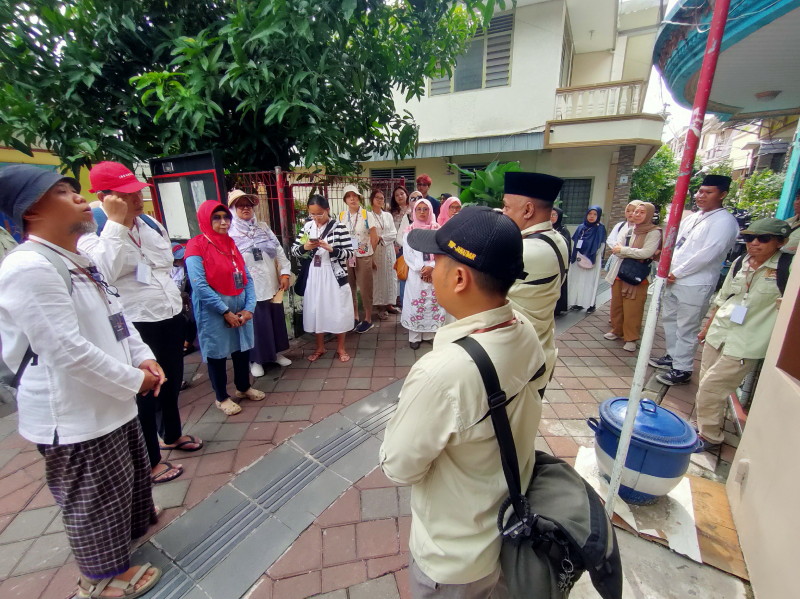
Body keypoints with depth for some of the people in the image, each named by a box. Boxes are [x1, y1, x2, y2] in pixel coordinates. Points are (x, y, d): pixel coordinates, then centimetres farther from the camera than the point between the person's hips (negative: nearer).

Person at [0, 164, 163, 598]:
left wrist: (142, 358, -1)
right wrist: (134, 380, -18)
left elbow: (115, 315, 12)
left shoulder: (80, 260, 7)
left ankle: (135, 524, 54)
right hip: (73, 413, -9)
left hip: (109, 400, 9)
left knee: (132, 472, 28)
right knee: (93, 498, 13)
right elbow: (68, 350, -27)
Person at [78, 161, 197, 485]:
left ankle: (172, 434, 45)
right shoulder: (91, 231, -11)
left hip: (170, 317, 7)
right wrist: (116, 223, -26)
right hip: (135, 326, -7)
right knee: (145, 392, 8)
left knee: (172, 382, 22)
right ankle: (149, 461, 27)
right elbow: (105, 272, -29)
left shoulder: (152, 224, 9)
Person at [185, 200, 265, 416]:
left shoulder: (231, 243, 9)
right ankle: (221, 398, 26)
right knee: (217, 353, 8)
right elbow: (199, 285, -19)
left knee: (243, 348, 15)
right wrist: (225, 311, -18)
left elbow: (247, 278, 3)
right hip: (214, 311, -6)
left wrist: (249, 307, -8)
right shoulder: (196, 246, -10)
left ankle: (243, 387, 37)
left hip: (240, 307, 6)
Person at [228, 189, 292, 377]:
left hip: (271, 284, 5)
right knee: (256, 323, 5)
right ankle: (256, 359, 24)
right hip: (249, 288, -4)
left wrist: (285, 273, -3)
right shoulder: (230, 234, -6)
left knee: (276, 318, 14)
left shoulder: (263, 228, 7)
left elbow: (279, 251, 5)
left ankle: (276, 352, 33)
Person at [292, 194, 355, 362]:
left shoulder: (339, 227, -9)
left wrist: (331, 249, -25)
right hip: (314, 275, 4)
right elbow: (294, 250, 7)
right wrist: (304, 248, -14)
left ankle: (340, 348, 25)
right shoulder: (307, 226, 4)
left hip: (335, 275, -4)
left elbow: (351, 253, -12)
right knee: (316, 309, 12)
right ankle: (320, 347, 31)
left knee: (338, 310, 5)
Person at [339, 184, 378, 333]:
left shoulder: (367, 215, -5)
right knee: (350, 288, 10)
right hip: (345, 258, 3)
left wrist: (368, 253, 3)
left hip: (363, 257, -3)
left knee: (365, 289, 3)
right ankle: (355, 317, 24)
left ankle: (368, 319, 16)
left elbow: (374, 238, -3)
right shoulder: (341, 216, 4)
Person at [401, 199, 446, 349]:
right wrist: (421, 268, -13)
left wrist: (431, 267, -14)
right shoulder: (409, 230, 5)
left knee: (433, 303, 4)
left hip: (434, 273, 1)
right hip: (416, 273, -1)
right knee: (415, 303, 0)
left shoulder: (438, 229, 6)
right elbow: (408, 253, -2)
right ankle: (414, 337, 7)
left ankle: (431, 333, 16)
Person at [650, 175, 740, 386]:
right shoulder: (692, 218, 13)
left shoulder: (724, 221, -11)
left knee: (686, 329, -1)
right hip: (673, 280, 8)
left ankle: (682, 370, 11)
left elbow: (707, 254, -19)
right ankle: (672, 356, 34)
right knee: (669, 320, 18)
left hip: (695, 285, -8)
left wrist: (676, 273, -14)